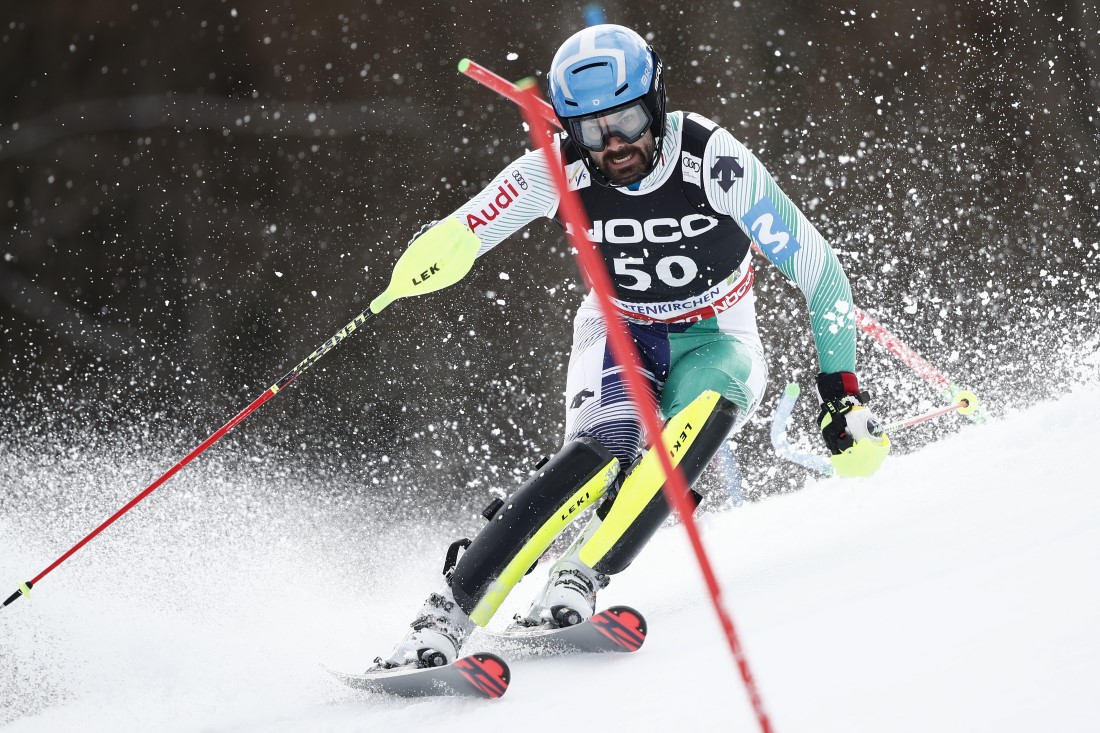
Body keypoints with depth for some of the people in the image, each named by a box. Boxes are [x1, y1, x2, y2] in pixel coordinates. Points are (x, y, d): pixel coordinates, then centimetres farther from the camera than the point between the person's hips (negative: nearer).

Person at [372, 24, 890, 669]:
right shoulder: (558, 172, -19)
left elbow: (817, 269, -19)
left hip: (716, 342, 0)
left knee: (700, 415, -36)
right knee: (603, 453, -30)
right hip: (620, 334, 0)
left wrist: (844, 395, -19)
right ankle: (446, 616, -34)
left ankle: (579, 578, -37)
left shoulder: (713, 160, -25)